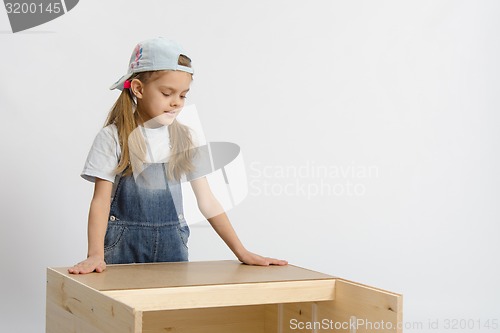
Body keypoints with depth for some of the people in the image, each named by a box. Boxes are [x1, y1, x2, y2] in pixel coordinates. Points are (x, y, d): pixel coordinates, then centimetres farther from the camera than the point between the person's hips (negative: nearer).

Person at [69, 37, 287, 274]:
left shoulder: (185, 139, 3)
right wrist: (95, 255, -25)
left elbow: (207, 202, 3)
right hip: (124, 245, -3)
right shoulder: (113, 138, -6)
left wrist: (241, 252, -3)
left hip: (171, 245, 3)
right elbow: (101, 200, -10)